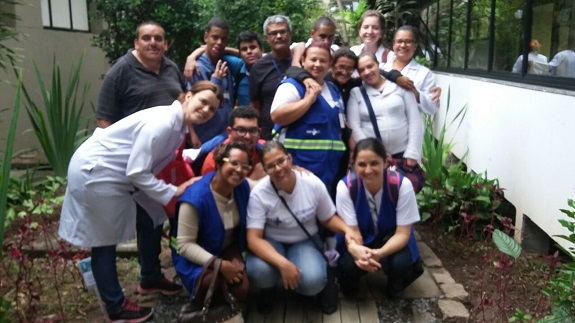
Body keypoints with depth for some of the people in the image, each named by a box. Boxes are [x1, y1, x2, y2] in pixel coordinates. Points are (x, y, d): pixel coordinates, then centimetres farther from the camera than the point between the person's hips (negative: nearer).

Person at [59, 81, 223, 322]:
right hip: (93, 173, -9)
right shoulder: (162, 123, -26)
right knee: (105, 241, 5)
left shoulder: (178, 125, 3)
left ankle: (150, 280, 34)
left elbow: (152, 164, 6)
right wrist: (174, 192, -17)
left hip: (117, 174, 9)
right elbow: (137, 172, -25)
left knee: (152, 217, 14)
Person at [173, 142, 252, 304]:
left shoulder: (244, 187, -14)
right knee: (213, 281, -36)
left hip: (229, 249, 5)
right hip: (197, 257, -4)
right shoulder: (195, 198, -31)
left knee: (241, 291, -17)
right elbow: (184, 245, -27)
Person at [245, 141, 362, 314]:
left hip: (305, 242, 1)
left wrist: (347, 230, -21)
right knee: (258, 272, -34)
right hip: (271, 243, -1)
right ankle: (268, 288, 5)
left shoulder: (313, 184, -15)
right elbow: (254, 238, -24)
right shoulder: (259, 193, -20)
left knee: (313, 281, -30)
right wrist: (282, 263, -38)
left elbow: (328, 218, 2)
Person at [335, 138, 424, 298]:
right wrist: (357, 251, -45)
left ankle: (396, 283, 7)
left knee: (400, 264, -31)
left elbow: (402, 233, -21)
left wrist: (379, 253, -42)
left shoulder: (402, 185, -26)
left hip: (392, 239, 0)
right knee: (350, 264, -31)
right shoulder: (345, 186, -24)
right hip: (361, 239, 0)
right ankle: (349, 282, 8)